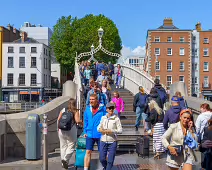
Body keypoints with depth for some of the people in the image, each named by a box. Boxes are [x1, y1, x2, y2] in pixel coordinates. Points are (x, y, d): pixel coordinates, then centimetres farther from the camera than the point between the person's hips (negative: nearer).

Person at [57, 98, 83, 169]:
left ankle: (64, 163, 19)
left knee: (63, 146, 13)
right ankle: (65, 159, -15)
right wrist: (82, 123, 3)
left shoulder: (63, 110, 6)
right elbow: (77, 121, -16)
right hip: (71, 131, -4)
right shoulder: (75, 111, -4)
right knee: (71, 146, 5)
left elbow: (58, 119, 4)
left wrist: (58, 128, 16)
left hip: (62, 131, 4)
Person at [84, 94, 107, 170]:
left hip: (100, 134, -3)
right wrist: (85, 131, 10)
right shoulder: (88, 109, 3)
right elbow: (86, 121, 12)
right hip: (90, 134, 3)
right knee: (88, 152, 2)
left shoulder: (103, 108, -9)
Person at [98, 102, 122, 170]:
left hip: (112, 142, -3)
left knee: (110, 160, 0)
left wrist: (111, 131, -19)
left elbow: (120, 130, -8)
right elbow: (99, 128, 12)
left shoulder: (116, 118, -6)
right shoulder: (103, 118, 5)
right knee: (102, 158, 8)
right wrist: (100, 129, -11)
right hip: (103, 141, 3)